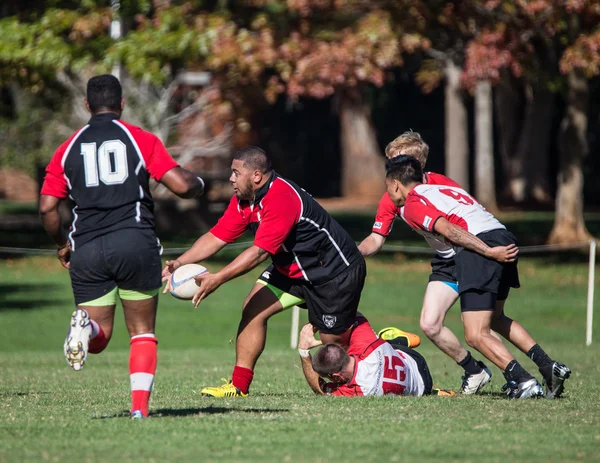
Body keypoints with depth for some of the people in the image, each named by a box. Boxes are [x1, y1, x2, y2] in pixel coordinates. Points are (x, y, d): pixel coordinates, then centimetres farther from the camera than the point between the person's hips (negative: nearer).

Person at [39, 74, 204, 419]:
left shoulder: (69, 149, 12)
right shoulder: (141, 139, 4)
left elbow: (47, 207, 7)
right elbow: (181, 185, -3)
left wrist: (63, 244, 23)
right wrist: (198, 183, 20)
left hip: (87, 249, 2)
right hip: (135, 242, -2)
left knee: (99, 340, 10)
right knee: (143, 334, 11)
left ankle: (86, 326, -24)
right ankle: (140, 405, -3)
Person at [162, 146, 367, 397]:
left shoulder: (282, 199, -31)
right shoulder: (243, 200, -2)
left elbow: (259, 252, -34)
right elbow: (216, 237, -1)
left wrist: (217, 278, -37)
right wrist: (179, 262, -14)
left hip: (336, 271, -9)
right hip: (291, 270, 9)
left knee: (334, 340, -4)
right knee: (253, 310, -5)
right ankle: (239, 385, -1)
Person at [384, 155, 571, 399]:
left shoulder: (411, 205, 3)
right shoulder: (443, 189, 30)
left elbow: (448, 230, -11)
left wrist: (489, 252, -15)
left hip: (478, 248, -8)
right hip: (505, 240, 8)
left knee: (476, 335, -5)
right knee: (496, 318, 27)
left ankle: (524, 382, -19)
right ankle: (549, 367, 17)